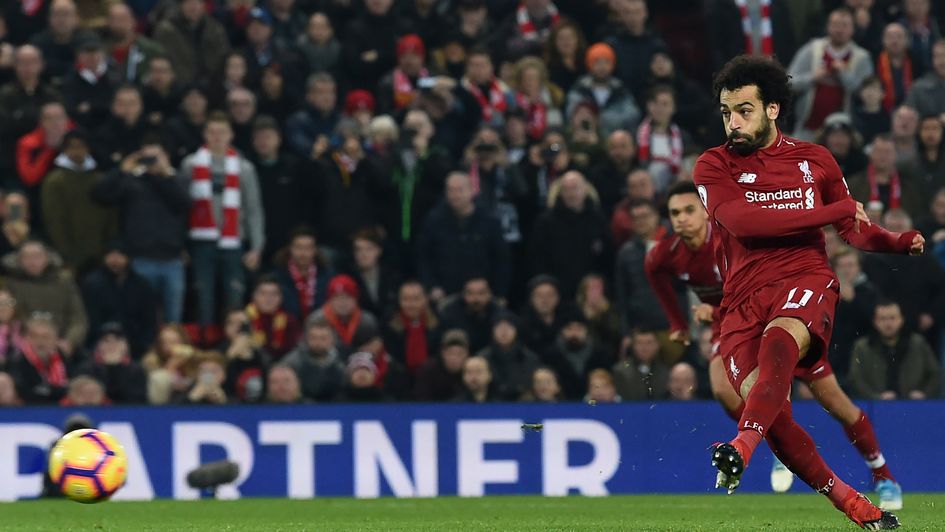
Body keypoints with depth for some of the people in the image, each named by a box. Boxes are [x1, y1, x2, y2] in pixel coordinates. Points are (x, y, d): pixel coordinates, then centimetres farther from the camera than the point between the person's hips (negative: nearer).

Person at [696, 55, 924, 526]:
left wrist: (900, 242, 2)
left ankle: (741, 449, -59)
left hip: (806, 281, -1)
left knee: (778, 340, -36)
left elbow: (855, 231, 24)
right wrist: (837, 210, -7)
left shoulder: (814, 160, 16)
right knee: (764, 401, -21)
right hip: (744, 301, 1)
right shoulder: (714, 166, 9)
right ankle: (847, 500, -9)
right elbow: (743, 222, -9)